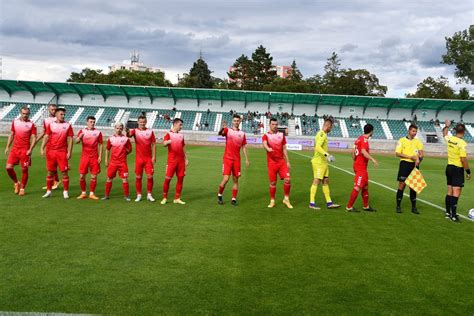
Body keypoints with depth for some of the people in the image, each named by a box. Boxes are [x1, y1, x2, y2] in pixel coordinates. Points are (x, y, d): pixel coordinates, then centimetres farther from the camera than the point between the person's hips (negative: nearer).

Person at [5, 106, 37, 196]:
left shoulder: (31, 124, -3)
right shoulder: (15, 122, 9)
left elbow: (34, 138, -6)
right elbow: (11, 135, 16)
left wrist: (30, 150, -17)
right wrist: (7, 147, 11)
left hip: (25, 150, -3)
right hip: (15, 149, 3)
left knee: (24, 170, 1)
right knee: (8, 167, -5)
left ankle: (22, 188, 16)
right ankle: (16, 183, 19)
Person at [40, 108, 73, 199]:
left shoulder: (68, 125, 3)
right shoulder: (51, 125, 6)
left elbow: (70, 139, 1)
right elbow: (46, 137, 4)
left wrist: (69, 152, -6)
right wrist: (42, 148, -6)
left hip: (62, 152, -1)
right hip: (51, 151, 1)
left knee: (64, 172, -2)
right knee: (50, 172, 7)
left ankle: (65, 191, 7)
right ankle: (48, 191, 17)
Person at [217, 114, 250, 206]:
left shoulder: (242, 133, 10)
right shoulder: (227, 130, -1)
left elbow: (244, 147, 14)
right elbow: (220, 133, -22)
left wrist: (246, 159, 7)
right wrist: (222, 128, -44)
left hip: (237, 159, 4)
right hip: (227, 158, -4)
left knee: (235, 179, 5)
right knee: (225, 179, -9)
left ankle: (234, 199, 12)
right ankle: (219, 195, 12)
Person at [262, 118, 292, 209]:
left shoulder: (281, 135, 10)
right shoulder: (266, 136, -1)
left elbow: (284, 148, 13)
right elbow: (264, 144, -22)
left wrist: (287, 161, 8)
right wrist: (268, 148, -46)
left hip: (282, 161, 3)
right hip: (271, 162, -3)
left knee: (287, 179, -7)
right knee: (273, 182, 2)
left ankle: (286, 199, 9)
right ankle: (272, 201, 17)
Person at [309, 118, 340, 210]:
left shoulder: (323, 134, 17)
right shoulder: (322, 134, -15)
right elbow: (318, 147, -28)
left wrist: (327, 156, 32)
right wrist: (326, 154, -38)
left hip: (323, 162, 10)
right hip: (319, 162, -10)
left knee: (326, 181, 11)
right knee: (316, 181, -7)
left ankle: (329, 202, 16)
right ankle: (311, 203, -2)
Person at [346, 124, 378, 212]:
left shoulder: (360, 138, 13)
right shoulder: (364, 139, -14)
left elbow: (353, 151, 16)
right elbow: (363, 152, -27)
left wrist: (355, 161, 23)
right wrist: (373, 159, -29)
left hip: (358, 164, 10)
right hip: (361, 167, -10)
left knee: (365, 186, 17)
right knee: (358, 187, -8)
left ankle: (366, 206, 26)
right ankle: (349, 207, -5)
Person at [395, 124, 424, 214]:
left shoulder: (418, 141, 12)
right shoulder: (402, 140, 3)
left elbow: (421, 153, 1)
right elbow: (397, 153, -5)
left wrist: (418, 159, -21)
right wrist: (411, 157, -12)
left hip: (414, 165, 3)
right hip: (404, 164, -3)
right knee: (402, 185, -4)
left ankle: (414, 207, 12)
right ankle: (398, 206, 4)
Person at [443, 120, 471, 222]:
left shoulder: (449, 139, 1)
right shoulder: (462, 143, -18)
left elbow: (444, 135, 27)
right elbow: (463, 159, -19)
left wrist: (446, 126, 42)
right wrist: (468, 172, -11)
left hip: (449, 167, 7)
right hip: (458, 169, -7)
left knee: (450, 191, 14)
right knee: (456, 192, -5)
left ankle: (448, 212, 22)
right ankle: (453, 215, -6)